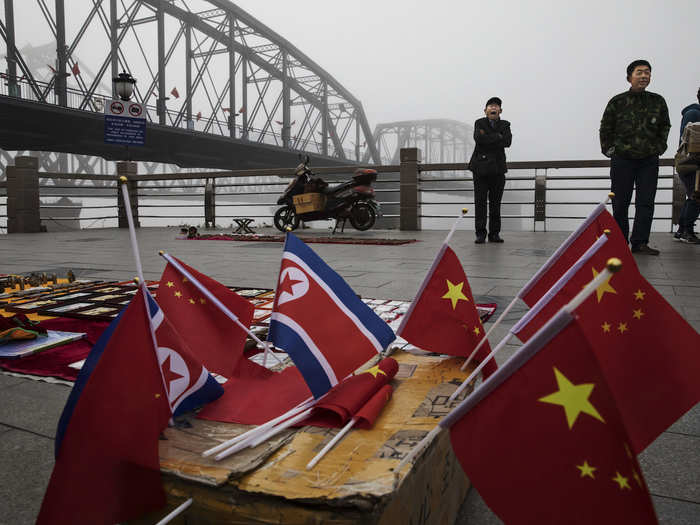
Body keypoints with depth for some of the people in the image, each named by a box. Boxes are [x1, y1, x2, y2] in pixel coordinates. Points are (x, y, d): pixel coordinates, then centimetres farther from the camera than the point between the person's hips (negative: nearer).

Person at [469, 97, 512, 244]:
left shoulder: (505, 125, 13)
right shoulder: (479, 123, 8)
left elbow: (507, 141, -6)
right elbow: (478, 138, -13)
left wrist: (487, 138, -8)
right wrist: (498, 137, -8)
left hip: (498, 168, 2)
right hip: (481, 167, -2)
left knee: (495, 202, 3)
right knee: (480, 201, -4)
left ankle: (494, 233, 9)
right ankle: (480, 234, 0)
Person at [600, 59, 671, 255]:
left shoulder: (658, 101, 5)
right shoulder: (617, 102, -2)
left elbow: (665, 127, 19)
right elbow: (605, 128, 8)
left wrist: (659, 148, 11)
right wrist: (609, 149, 3)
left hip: (649, 160, 2)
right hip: (622, 160, -2)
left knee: (646, 202, -3)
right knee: (620, 203, 3)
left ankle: (639, 242, 3)